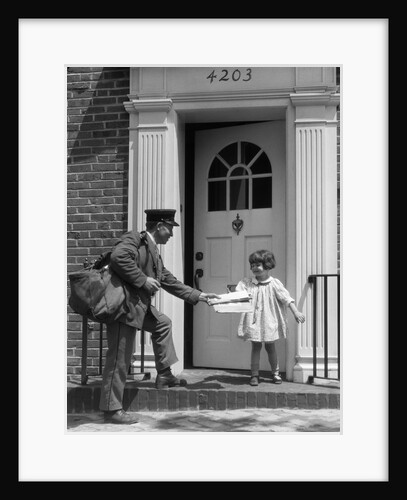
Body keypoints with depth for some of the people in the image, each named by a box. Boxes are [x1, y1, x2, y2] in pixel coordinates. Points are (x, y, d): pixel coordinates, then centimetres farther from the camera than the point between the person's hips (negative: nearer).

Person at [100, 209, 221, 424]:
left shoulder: (153, 250, 19)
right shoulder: (134, 239, -10)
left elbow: (168, 280, 23)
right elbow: (118, 257, -29)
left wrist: (198, 295, 20)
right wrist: (143, 279, -23)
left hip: (139, 305, 10)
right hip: (124, 304, -10)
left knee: (163, 323, 23)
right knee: (119, 358, -5)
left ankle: (164, 375, 28)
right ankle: (112, 409, 4)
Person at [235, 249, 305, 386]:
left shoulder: (274, 284, -5)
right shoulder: (247, 283, 0)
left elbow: (286, 298, -8)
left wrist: (296, 312, -16)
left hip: (269, 321, -1)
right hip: (254, 321, 1)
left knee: (270, 347, 10)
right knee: (255, 347, 3)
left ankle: (275, 373, 27)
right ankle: (254, 375, 12)